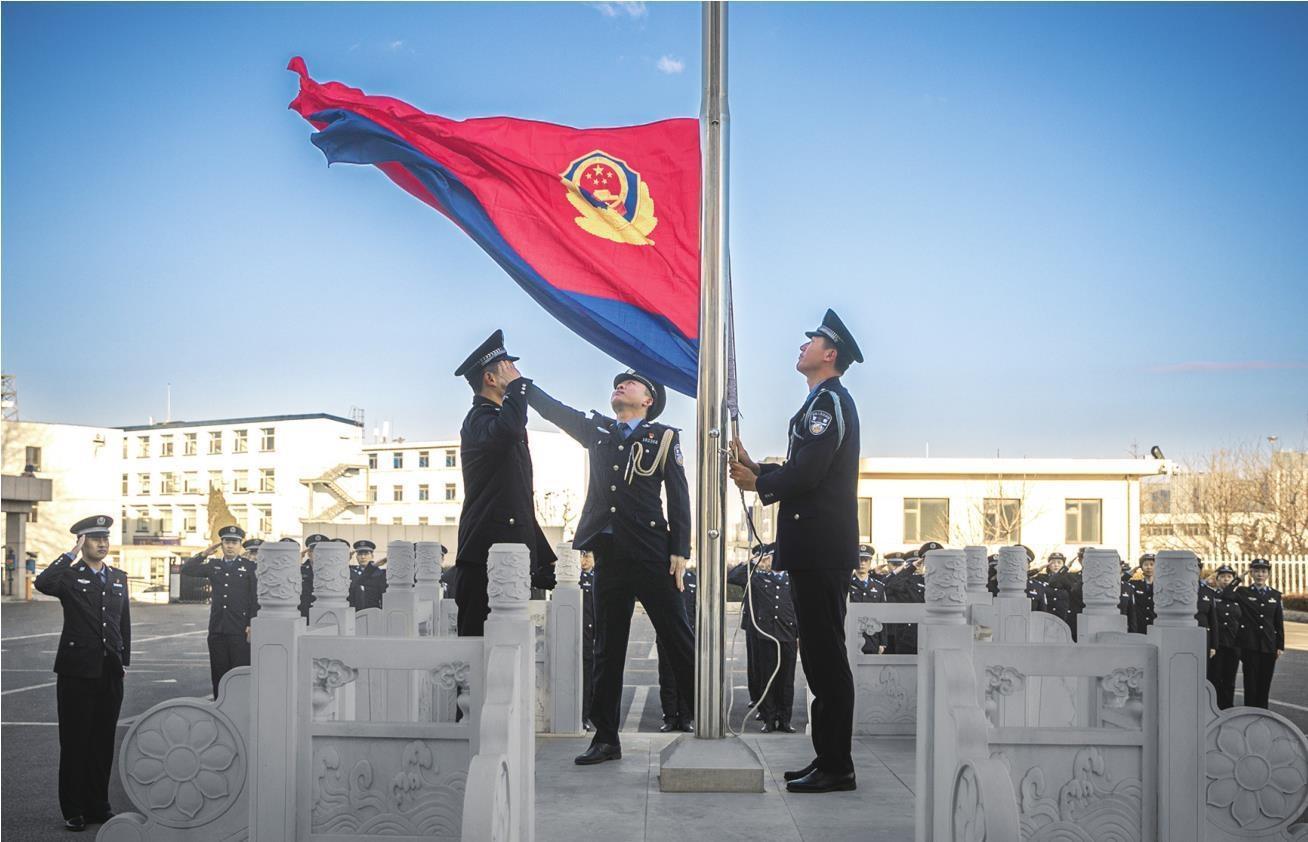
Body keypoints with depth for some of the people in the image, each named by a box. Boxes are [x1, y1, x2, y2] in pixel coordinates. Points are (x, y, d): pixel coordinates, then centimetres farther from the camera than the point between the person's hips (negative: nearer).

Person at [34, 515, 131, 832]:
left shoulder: (119, 578, 12)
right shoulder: (69, 575, -3)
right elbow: (42, 583, -26)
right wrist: (71, 554, -20)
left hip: (111, 673, 4)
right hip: (77, 672, -4)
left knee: (103, 742, 10)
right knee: (74, 742, 2)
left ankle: (97, 805, 20)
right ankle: (73, 810, 10)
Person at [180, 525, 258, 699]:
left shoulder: (250, 567, 2)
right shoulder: (213, 565, 13)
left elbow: (256, 598, -2)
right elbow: (186, 569, 9)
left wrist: (252, 626, -9)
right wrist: (204, 553, 0)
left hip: (240, 630, -4)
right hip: (217, 630, 4)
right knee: (219, 674, 8)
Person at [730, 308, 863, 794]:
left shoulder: (829, 400, -11)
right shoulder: (823, 401, 21)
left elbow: (808, 472, -21)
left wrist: (759, 484, -5)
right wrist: (756, 469, 8)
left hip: (821, 549, -10)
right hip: (817, 548, 10)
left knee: (825, 656, -6)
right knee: (822, 655, 12)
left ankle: (836, 767, 1)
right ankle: (829, 758, 19)